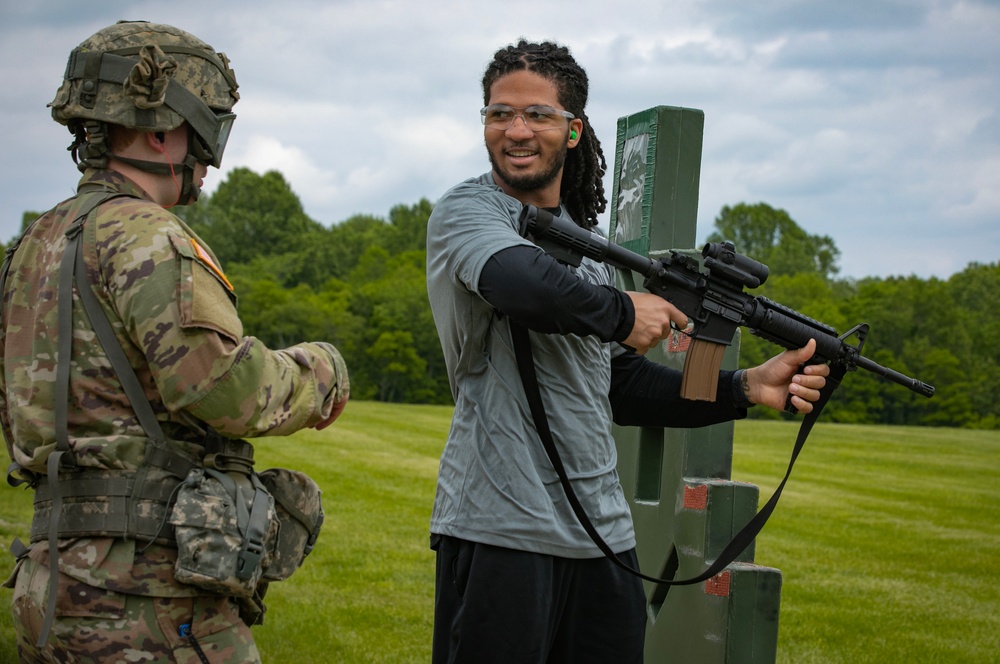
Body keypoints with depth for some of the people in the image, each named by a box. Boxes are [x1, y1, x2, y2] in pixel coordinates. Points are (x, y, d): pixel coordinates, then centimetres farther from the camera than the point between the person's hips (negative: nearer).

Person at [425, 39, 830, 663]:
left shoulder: (589, 246, 19)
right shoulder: (465, 210, -3)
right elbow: (521, 281, -26)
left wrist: (747, 388, 8)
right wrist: (622, 313, -11)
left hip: (602, 532, 7)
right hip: (500, 530, -7)